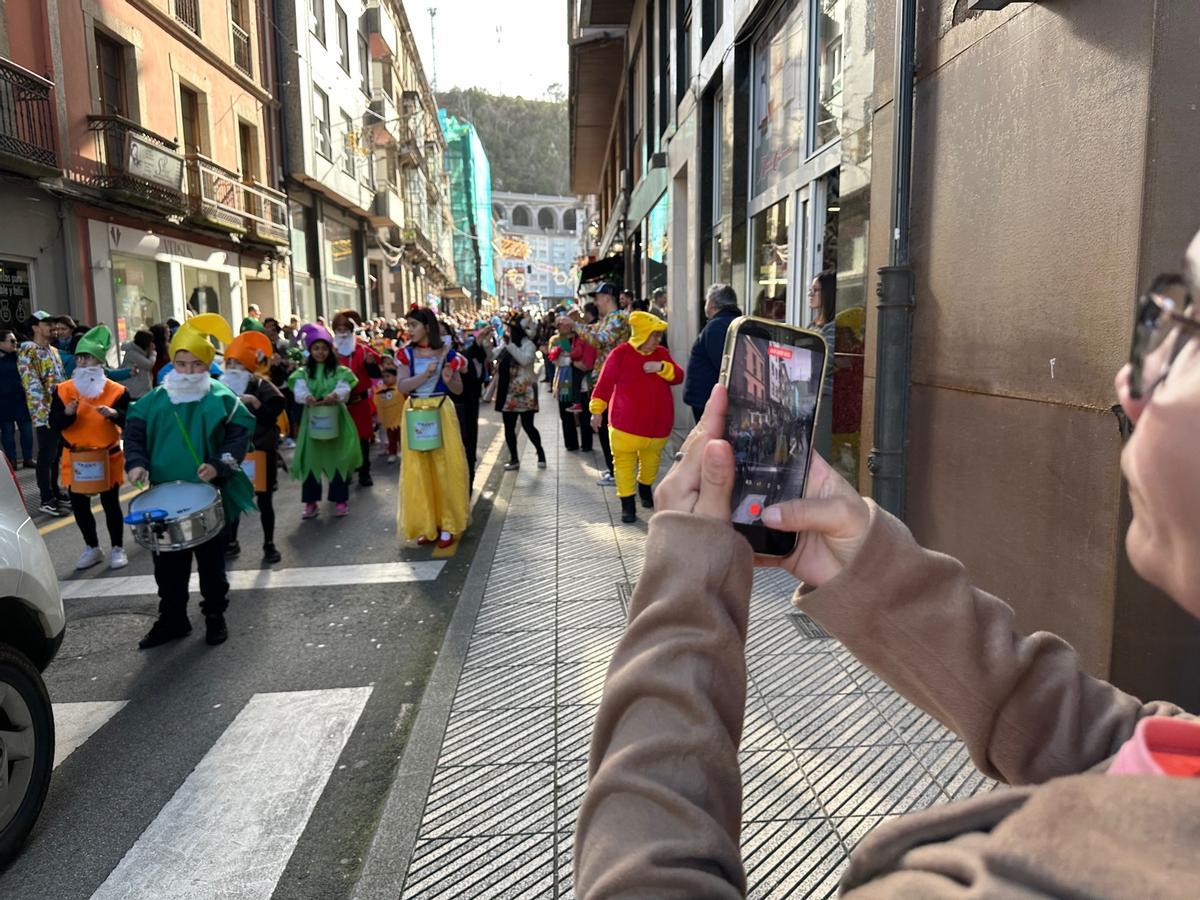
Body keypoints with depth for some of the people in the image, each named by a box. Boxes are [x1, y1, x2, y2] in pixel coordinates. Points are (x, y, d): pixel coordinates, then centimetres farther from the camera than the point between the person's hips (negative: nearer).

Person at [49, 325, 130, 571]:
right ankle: (92, 548, 27)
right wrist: (67, 413, -24)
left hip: (108, 457, -3)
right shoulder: (63, 390, -1)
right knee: (79, 505, 10)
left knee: (110, 504, 5)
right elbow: (54, 424, -4)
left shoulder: (117, 391, -8)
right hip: (74, 458, 3)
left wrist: (115, 415, -29)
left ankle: (118, 549, 19)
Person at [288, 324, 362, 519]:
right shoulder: (303, 372, 5)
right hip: (312, 419, 1)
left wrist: (335, 395, -37)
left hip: (335, 419, -1)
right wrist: (307, 397, -36)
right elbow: (299, 389, -13)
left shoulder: (340, 371, 3)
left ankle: (340, 500, 11)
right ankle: (310, 502, 10)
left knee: (337, 458, 2)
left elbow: (344, 389, -14)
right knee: (310, 460, 1)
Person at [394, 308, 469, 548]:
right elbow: (401, 387, -7)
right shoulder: (406, 354, 3)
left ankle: (447, 525, 13)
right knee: (418, 471, 5)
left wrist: (448, 380, -17)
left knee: (445, 469, 2)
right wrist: (425, 374, -18)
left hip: (441, 413, -1)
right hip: (415, 415, 2)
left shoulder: (447, 354, -1)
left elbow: (459, 390, 4)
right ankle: (425, 525, 16)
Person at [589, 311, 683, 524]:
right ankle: (628, 504, 5)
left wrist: (661, 367, -19)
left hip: (658, 421, 4)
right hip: (626, 422, -4)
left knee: (651, 458, 18)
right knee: (624, 462, -3)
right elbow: (605, 382, -7)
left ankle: (645, 486, 43)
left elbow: (678, 376, -1)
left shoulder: (662, 353, 6)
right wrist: (597, 410, -9)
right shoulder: (621, 354, -8)